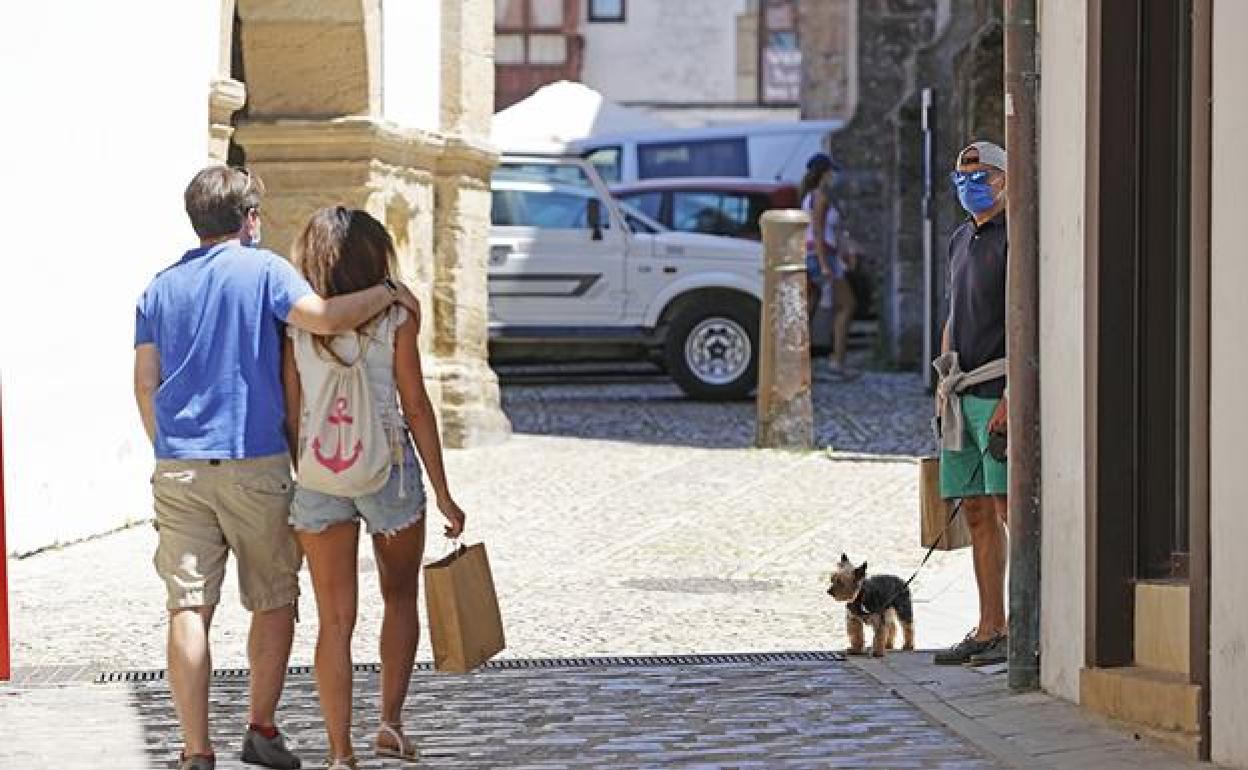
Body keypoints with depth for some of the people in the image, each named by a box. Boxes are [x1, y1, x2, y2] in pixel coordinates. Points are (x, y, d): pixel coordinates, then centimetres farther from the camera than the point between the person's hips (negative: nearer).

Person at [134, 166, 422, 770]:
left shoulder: (160, 289, 12)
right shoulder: (262, 269, -2)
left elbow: (145, 385, 10)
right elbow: (323, 318, -18)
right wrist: (387, 293, -3)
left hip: (178, 469, 3)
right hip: (255, 465, -3)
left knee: (189, 609, -1)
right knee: (274, 602, 14)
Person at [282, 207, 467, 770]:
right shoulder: (394, 314, -4)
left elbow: (290, 413, 1)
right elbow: (416, 406, -4)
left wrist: (295, 485, 9)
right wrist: (443, 494, 1)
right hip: (387, 466, -1)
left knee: (335, 619, 5)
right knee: (400, 597, 21)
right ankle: (391, 722, 13)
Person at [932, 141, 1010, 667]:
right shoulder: (961, 239, 19)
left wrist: (1014, 395, -21)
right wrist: (943, 381, 16)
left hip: (1001, 391, -8)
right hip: (963, 395, 8)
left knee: (1011, 508, -10)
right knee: (977, 512, 7)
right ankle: (990, 630, 11)